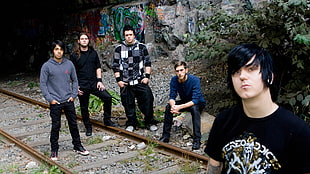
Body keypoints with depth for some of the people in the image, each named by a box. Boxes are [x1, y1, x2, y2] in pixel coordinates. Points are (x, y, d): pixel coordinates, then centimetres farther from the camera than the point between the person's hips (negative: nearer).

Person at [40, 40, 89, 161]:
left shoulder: (69, 64, 4)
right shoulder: (47, 66, -5)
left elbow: (74, 80, 12)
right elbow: (43, 84, -3)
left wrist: (73, 95, 1)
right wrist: (50, 99, -9)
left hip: (69, 101, 3)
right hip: (55, 103, -3)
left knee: (73, 125, 11)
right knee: (55, 127, 4)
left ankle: (78, 146, 25)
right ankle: (54, 150, 17)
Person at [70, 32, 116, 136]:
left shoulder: (93, 53, 11)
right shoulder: (74, 55, 0)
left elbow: (98, 68, 13)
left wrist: (99, 81, 1)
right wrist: (76, 86, -6)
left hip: (94, 84, 3)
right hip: (82, 86, -2)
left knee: (108, 97, -12)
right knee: (84, 107, 5)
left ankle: (107, 120, 4)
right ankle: (88, 128, 22)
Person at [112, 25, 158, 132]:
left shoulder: (142, 47, 6)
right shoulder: (119, 49, 6)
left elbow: (147, 63, 9)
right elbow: (115, 66, 8)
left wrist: (147, 76, -1)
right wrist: (118, 80, 0)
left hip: (140, 81, 0)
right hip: (125, 83, 1)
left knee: (147, 101, -3)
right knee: (128, 104, 6)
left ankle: (150, 122, 13)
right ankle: (131, 124, 22)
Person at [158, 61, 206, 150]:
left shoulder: (194, 80, -29)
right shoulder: (174, 80, -14)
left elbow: (195, 100, -34)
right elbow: (172, 97, -14)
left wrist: (179, 107, -44)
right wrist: (173, 106, -38)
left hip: (198, 103, -5)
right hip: (184, 102, 5)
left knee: (194, 108, -38)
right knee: (168, 107, -18)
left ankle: (197, 139, -34)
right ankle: (165, 136, -8)